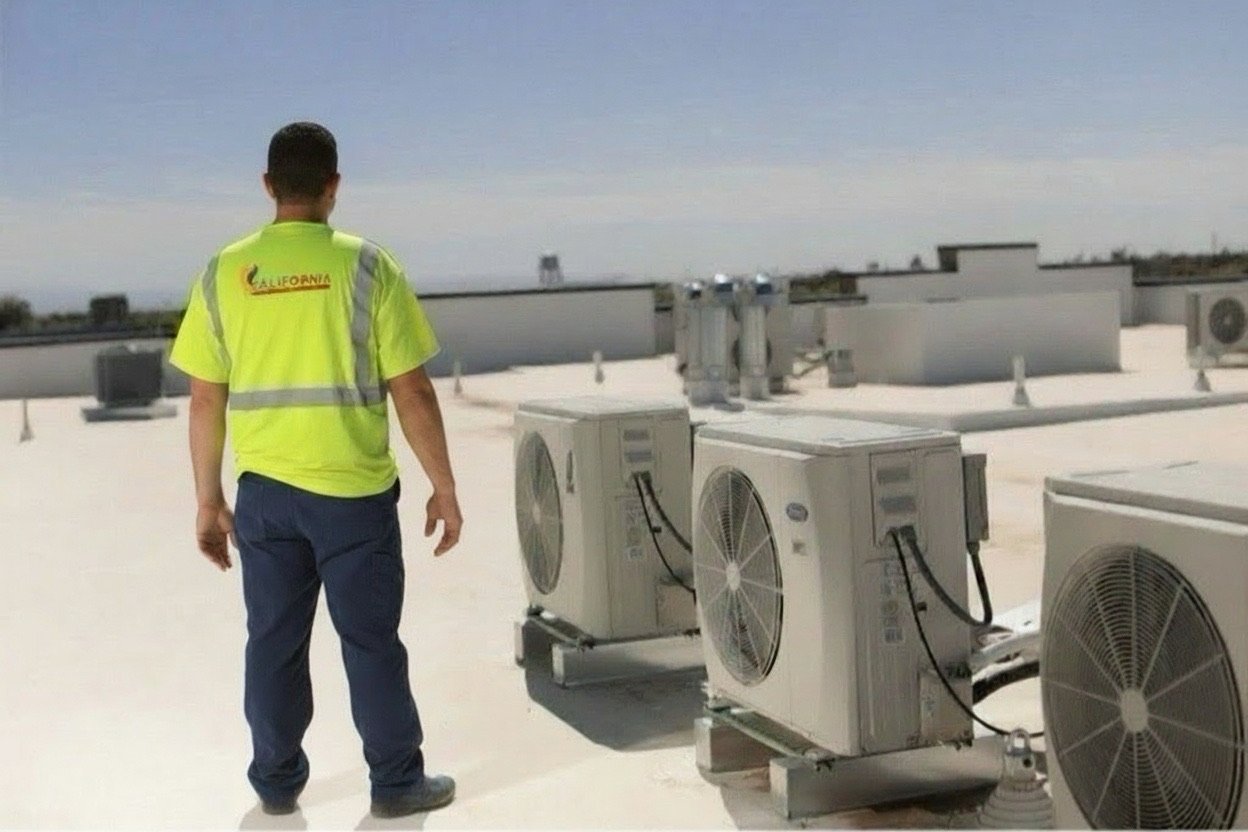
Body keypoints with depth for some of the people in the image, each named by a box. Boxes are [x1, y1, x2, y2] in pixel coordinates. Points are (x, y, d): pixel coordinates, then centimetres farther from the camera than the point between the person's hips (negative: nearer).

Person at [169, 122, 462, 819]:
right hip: (354, 490, -3)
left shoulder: (225, 273, 1)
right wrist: (445, 489, 0)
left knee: (274, 642, 14)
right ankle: (398, 782, 20)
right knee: (370, 640, 8)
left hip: (264, 491, 3)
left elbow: (206, 401, 3)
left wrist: (209, 501, 13)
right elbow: (412, 392, -9)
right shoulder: (365, 265, -8)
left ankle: (278, 782, 27)